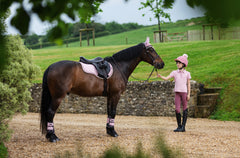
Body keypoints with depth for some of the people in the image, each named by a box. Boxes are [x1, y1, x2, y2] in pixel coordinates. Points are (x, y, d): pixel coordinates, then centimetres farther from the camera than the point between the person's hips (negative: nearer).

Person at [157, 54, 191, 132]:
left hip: (184, 92, -2)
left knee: (184, 109, 0)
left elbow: (188, 84, 4)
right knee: (177, 109, -3)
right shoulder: (174, 72, 7)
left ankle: (183, 126, 4)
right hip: (177, 92, 2)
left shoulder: (187, 73, 4)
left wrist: (188, 94, -2)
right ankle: (179, 126, 8)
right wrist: (160, 76, -21)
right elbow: (166, 78, -2)